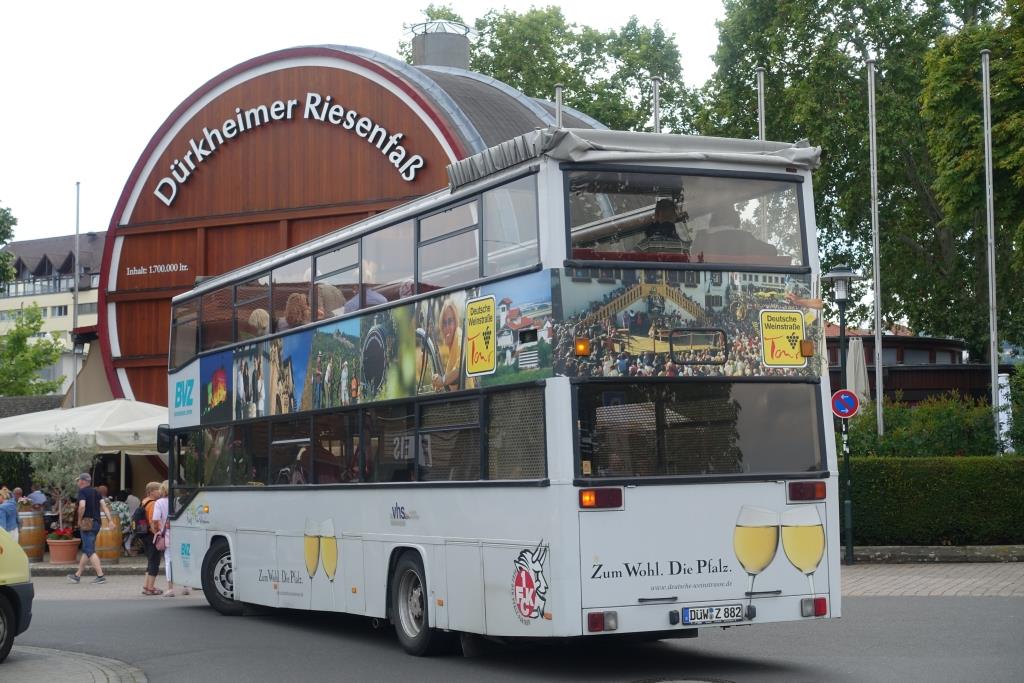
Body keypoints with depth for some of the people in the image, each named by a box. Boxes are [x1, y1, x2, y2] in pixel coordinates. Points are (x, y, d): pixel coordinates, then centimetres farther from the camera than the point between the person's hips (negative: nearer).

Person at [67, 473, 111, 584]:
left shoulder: (82, 491, -8)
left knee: (90, 551, -7)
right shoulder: (96, 492, 14)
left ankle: (101, 575, -15)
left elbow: (82, 506, -23)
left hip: (87, 523, -8)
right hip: (96, 523, 8)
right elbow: (104, 505, 6)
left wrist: (79, 520, -11)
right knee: (86, 550, 15)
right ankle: (77, 575, 23)